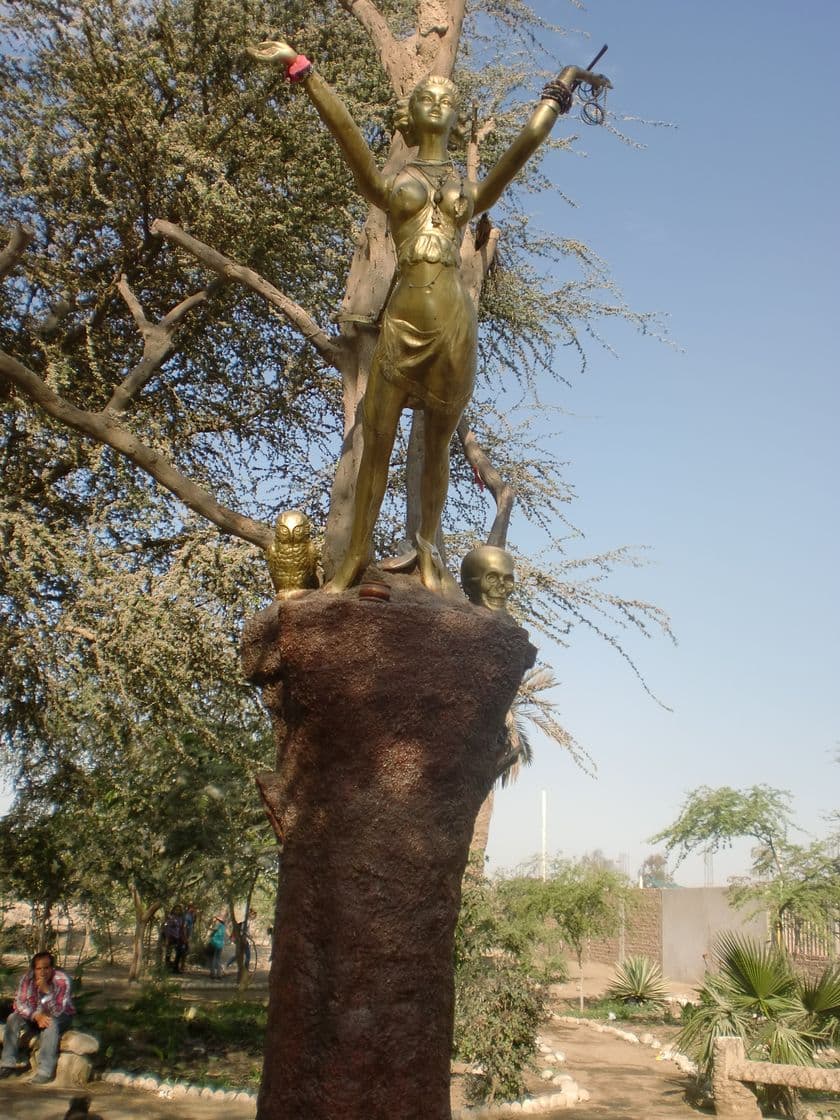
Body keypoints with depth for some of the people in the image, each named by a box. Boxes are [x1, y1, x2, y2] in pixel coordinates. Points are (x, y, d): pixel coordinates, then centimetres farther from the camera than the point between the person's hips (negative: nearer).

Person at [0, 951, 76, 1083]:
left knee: (51, 1024, -35)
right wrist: (36, 1016, -32)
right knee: (13, 1019, -17)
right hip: (35, 1015, 4)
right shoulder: (28, 978, -15)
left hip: (61, 1017, -4)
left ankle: (46, 1071, -32)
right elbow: (19, 1003, -15)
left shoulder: (62, 980, -27)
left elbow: (57, 1011, -31)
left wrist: (46, 990, -45)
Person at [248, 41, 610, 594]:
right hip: (404, 315, -1)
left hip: (456, 316, 1)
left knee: (438, 442, 5)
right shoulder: (390, 184, 13)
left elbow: (528, 141, 13)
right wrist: (300, 67, -3)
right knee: (377, 440, -1)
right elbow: (345, 128, 4)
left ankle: (428, 551, 14)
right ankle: (357, 555, 5)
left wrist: (562, 87, 13)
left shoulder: (473, 191, 18)